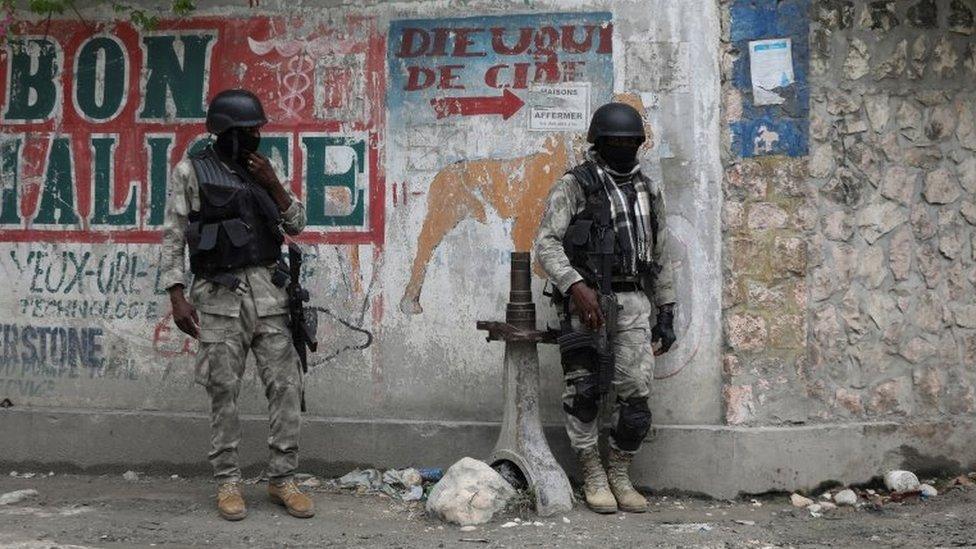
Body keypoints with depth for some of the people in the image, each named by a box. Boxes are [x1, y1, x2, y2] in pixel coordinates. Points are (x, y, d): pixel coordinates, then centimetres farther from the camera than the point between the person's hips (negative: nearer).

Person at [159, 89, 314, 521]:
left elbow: (296, 224, 13)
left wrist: (273, 184, -2)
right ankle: (228, 483, 9)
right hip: (219, 294, -4)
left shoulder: (259, 171, 14)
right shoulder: (190, 172, 1)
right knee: (224, 390, 0)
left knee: (286, 384, -2)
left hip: (266, 289, 4)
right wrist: (176, 296, -10)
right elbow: (173, 237, -2)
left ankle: (282, 479, 6)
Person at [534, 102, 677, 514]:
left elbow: (660, 257, 21)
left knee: (634, 391, -4)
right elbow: (546, 244, -10)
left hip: (634, 301, 4)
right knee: (583, 391, -6)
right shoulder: (574, 186, 0)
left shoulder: (648, 191, 17)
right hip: (587, 297, -4)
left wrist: (666, 314, 15)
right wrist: (576, 286, -24)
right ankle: (592, 476, 6)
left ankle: (620, 475, 10)